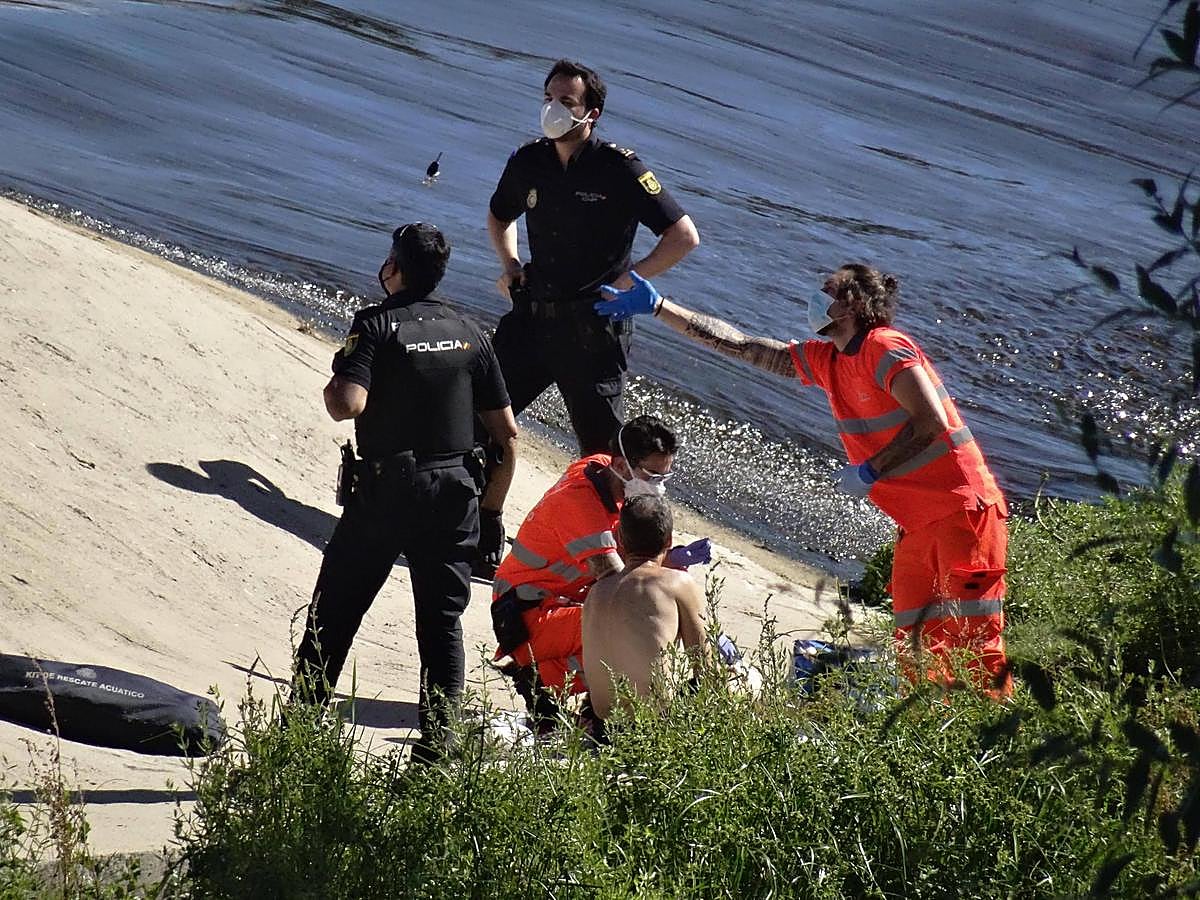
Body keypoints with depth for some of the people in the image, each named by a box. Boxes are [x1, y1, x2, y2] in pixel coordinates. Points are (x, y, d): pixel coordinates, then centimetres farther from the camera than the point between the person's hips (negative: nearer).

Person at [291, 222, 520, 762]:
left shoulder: (377, 326, -8)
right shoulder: (469, 333, 6)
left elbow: (348, 405, -23)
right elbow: (507, 433, 7)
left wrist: (333, 387, -1)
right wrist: (492, 504, 15)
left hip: (384, 490, -4)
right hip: (453, 493, 4)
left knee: (334, 613, 7)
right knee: (442, 621, 8)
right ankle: (436, 744, 6)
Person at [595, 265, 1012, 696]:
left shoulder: (885, 348, -12)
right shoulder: (826, 361, 14)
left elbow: (932, 422, -23)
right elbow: (738, 345, 19)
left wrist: (870, 472, -17)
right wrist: (657, 306, 20)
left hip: (962, 511, -9)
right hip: (917, 525, 9)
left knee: (972, 637, -13)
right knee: (914, 646, 4)